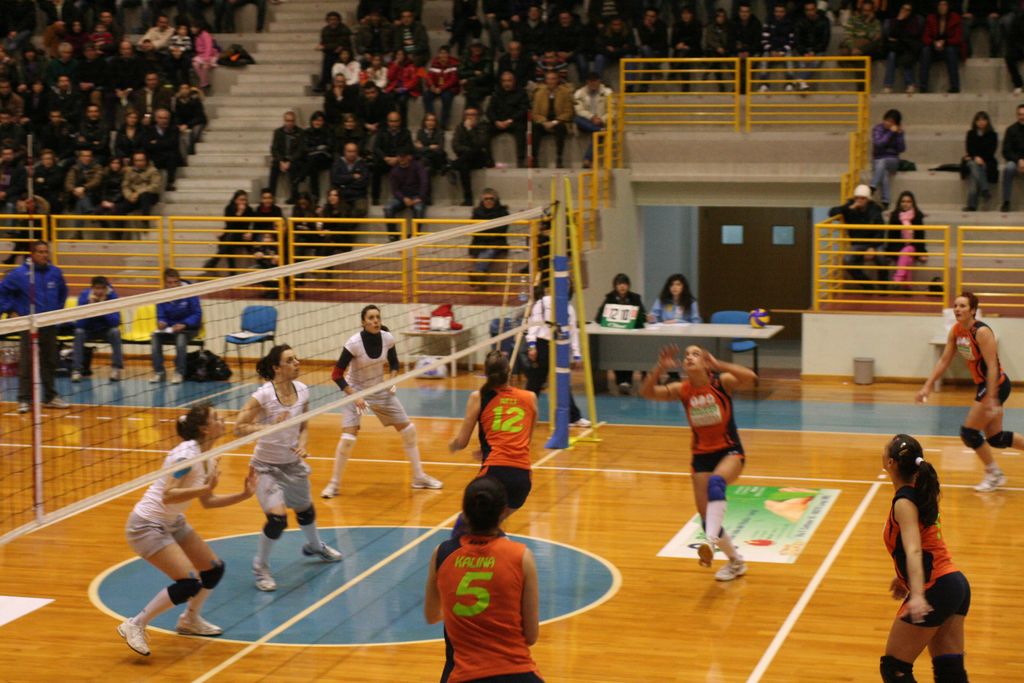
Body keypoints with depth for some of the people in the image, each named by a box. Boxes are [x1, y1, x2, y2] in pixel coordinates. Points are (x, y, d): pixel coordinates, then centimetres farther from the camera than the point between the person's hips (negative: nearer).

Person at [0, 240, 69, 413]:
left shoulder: (55, 273, 3)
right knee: (27, 364, -2)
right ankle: (24, 400, 5)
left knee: (50, 362, 11)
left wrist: (58, 308, 14)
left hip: (50, 325, 4)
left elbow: (63, 292, 21)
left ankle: (50, 397, 21)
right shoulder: (19, 274, -8)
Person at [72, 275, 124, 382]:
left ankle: (116, 368, -21)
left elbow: (116, 322, -24)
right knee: (79, 332, -30)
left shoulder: (112, 296, -17)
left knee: (115, 331, -30)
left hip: (106, 331, 0)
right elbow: (79, 323, -24)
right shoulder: (84, 295, -18)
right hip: (88, 330, 0)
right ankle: (76, 370, -27)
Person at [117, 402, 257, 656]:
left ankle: (190, 620, 34)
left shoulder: (206, 458, 4)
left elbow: (207, 501, 13)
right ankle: (134, 626, -7)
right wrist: (205, 488, -36)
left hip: (173, 522, 9)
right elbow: (167, 495, -30)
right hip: (146, 525, -9)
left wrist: (244, 494, 4)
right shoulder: (186, 454, -24)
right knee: (190, 583, -18)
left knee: (214, 568, 12)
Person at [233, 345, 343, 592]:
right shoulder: (263, 395, -24)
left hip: (293, 463, 6)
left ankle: (315, 546, 55)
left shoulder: (302, 390, -6)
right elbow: (238, 428, -24)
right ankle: (260, 566, 3)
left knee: (305, 509, 23)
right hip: (267, 466, -6)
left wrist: (302, 445, -11)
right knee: (277, 518, -20)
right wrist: (269, 427, -34)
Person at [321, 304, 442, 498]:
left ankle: (419, 477, 20)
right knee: (348, 438, -19)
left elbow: (393, 362, 7)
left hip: (380, 390, 5)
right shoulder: (354, 343, -24)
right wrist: (355, 396, -27)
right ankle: (334, 484, -1)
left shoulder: (387, 338, -12)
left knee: (408, 430, 4)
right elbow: (336, 375, -20)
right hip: (356, 391, -5)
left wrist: (392, 380, -12)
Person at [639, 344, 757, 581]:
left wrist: (718, 364, -40)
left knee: (716, 483, -37)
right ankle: (736, 562, 23)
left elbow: (751, 378, -33)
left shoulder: (722, 382, -14)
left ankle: (711, 540, -47)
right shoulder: (682, 390, -6)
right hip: (701, 456, 4)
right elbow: (647, 392, -17)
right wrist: (660, 368, -32)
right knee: (706, 516, 2)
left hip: (730, 452, -4)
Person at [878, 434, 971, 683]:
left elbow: (914, 551, -28)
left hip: (935, 590, -9)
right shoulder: (921, 492, 12)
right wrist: (903, 578, 37)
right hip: (956, 585, 9)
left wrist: (917, 595, -40)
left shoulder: (904, 502, -14)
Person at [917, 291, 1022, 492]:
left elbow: (992, 367, -25)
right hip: (983, 385, 8)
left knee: (969, 432, -5)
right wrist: (927, 386, 1)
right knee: (995, 438, 11)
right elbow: (944, 360, 7)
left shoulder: (982, 332, -22)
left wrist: (991, 398, -30)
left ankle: (994, 474, 12)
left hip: (996, 385, -8)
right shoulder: (956, 331, 1)